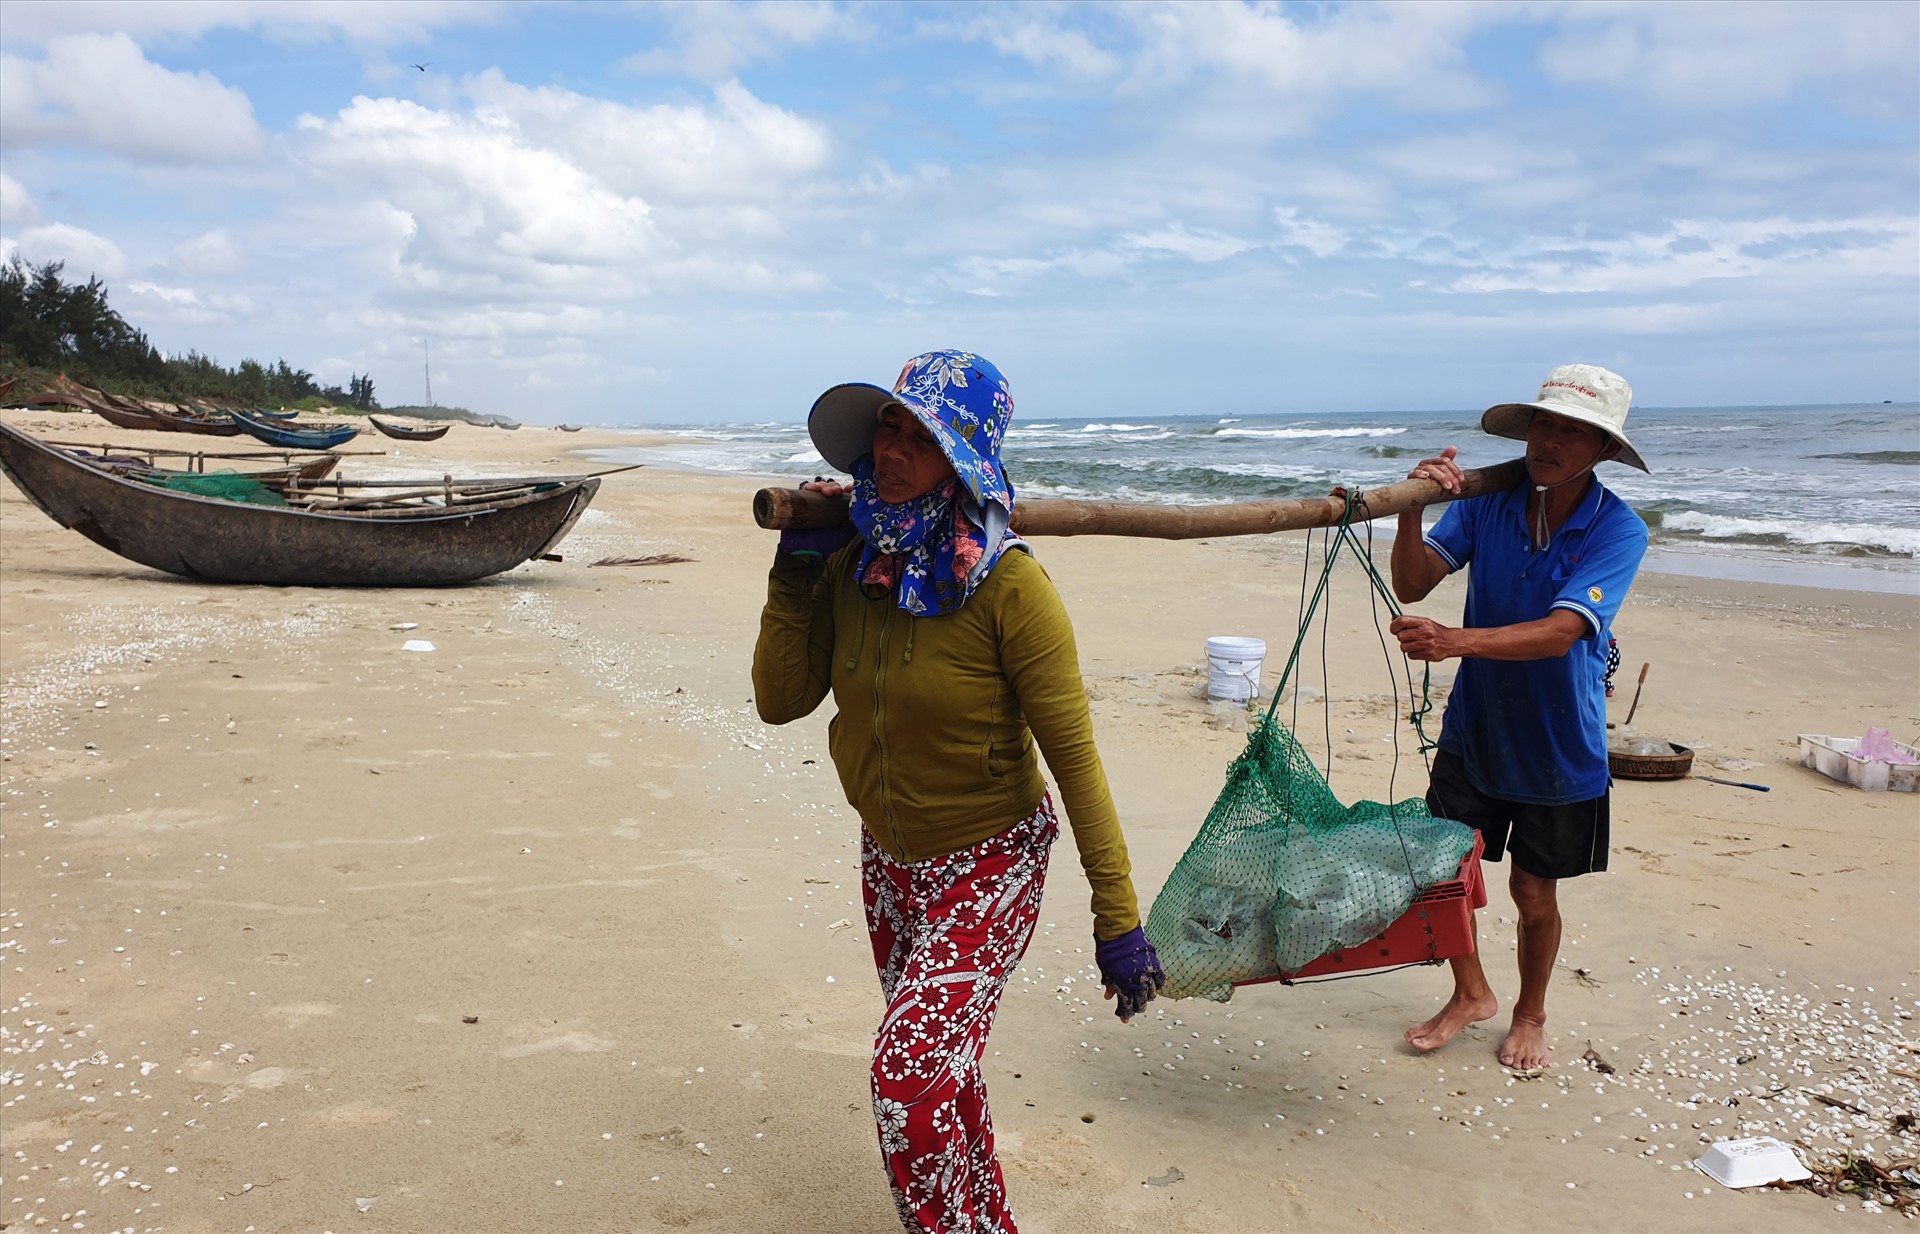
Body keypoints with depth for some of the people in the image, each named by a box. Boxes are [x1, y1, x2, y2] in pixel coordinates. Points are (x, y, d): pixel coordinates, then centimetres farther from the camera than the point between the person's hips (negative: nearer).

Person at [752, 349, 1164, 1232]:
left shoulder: (1007, 585, -23)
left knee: (909, 1074, -16)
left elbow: (1072, 752, -21)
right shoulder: (853, 563, -7)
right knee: (938, 1067, 21)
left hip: (989, 863, -6)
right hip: (889, 858, 6)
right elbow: (779, 701, -2)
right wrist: (794, 573, -12)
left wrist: (1117, 917, -21)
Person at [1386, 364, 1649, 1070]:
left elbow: (1559, 633, -32)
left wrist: (1458, 641, -47)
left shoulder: (1619, 531, -18)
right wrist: (1411, 510, -34)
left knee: (1533, 891, 11)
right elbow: (1413, 585, -17)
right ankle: (1471, 994, 33)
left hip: (1558, 746, -2)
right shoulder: (1486, 501, -10)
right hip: (1473, 729, 2)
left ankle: (1530, 1015, 38)